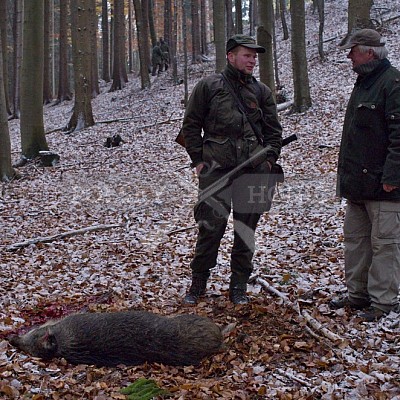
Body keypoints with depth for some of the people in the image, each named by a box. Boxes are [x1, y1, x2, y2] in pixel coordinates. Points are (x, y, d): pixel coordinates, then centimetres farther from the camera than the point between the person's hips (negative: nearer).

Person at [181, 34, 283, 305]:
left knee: (246, 230, 8)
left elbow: (274, 131, 16)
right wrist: (198, 159, 0)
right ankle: (198, 284, 14)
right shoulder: (209, 86, 4)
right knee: (210, 228, -3)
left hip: (253, 172, 3)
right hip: (216, 171, -3)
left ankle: (239, 286, 20)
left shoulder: (262, 91, 13)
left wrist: (269, 159, 3)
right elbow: (191, 125, 6)